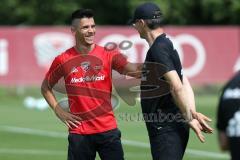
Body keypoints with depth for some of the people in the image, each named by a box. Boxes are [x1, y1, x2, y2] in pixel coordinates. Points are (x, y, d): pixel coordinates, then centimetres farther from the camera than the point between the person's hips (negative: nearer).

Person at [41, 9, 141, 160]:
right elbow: (46, 87, 15)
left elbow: (133, 70, -18)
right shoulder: (63, 60, 0)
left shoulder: (108, 55, -2)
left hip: (108, 129, 0)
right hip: (79, 133, 0)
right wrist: (59, 111, 3)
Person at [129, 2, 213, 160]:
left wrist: (189, 118, -18)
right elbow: (185, 84, 13)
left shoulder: (158, 49, -14)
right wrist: (192, 113, 3)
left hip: (167, 129, -10)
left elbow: (177, 87, -22)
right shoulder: (168, 45, 18)